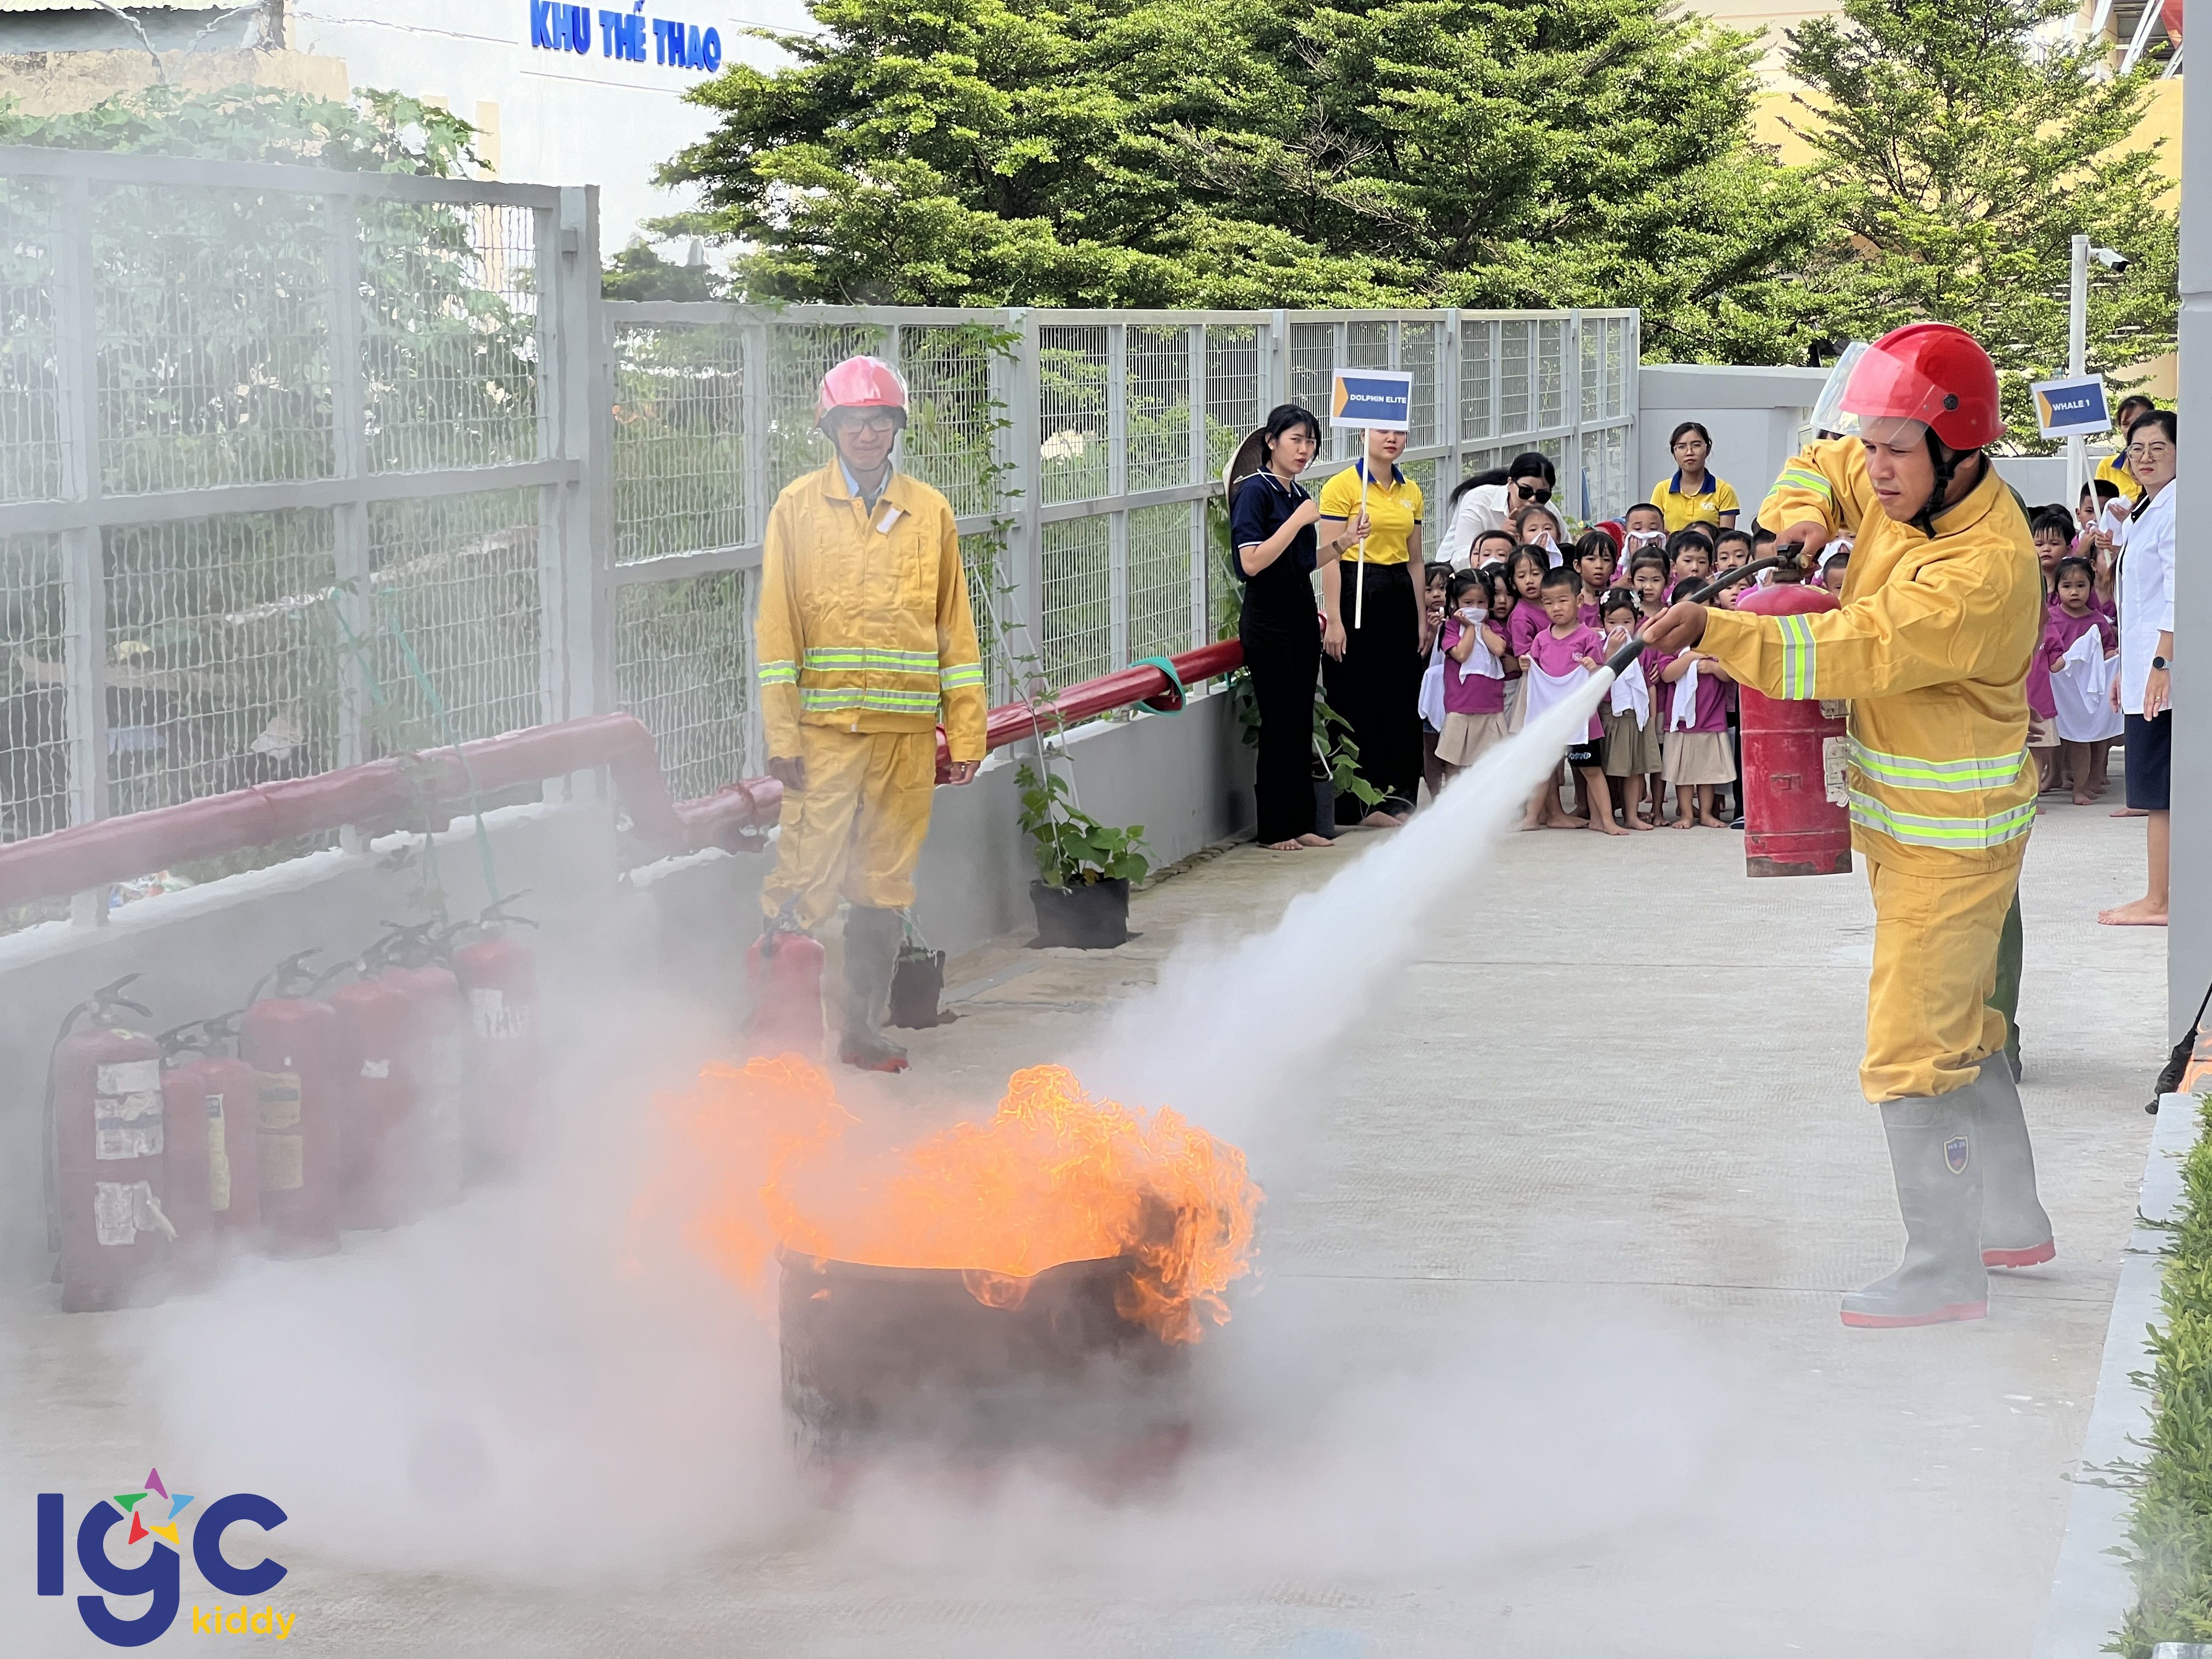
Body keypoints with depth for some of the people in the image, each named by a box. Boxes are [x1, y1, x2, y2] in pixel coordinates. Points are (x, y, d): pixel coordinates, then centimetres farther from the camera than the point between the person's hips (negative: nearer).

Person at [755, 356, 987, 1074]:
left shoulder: (930, 511, 11)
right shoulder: (799, 505, 3)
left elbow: (955, 627, 12)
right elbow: (777, 628, 0)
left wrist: (966, 732, 6)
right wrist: (781, 735, -7)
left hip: (907, 732, 3)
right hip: (826, 729, -3)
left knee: (886, 887, 7)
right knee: (805, 883, -9)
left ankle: (863, 1029, 17)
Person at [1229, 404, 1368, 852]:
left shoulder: (1299, 495, 13)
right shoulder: (1255, 492, -11)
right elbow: (1252, 563, -21)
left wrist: (1342, 540, 7)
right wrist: (1299, 520, -19)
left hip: (1302, 614, 8)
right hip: (1267, 619, -8)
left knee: (1302, 722, 9)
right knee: (1279, 722, -5)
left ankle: (1300, 823, 14)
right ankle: (1273, 829, 2)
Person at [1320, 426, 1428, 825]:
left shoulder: (1410, 492, 13)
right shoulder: (1343, 486, -7)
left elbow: (1415, 560, 17)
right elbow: (1330, 555, -11)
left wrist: (1423, 619, 13)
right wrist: (1333, 620, -16)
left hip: (1399, 597, 6)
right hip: (1357, 593, -6)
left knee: (1401, 700, 7)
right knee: (1359, 701, -2)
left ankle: (1395, 797, 16)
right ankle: (1361, 803, 4)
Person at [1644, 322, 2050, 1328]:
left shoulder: (1989, 568, -27)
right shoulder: (1910, 488, 0)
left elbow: (1850, 651, -34)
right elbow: (1820, 469, 20)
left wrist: (1714, 631, -41)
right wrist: (1803, 516, -3)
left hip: (1949, 835, -10)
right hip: (1903, 819, 10)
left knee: (1912, 1050, -9)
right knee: (1960, 1026, 21)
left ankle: (1944, 1273, 0)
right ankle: (2013, 1224, 36)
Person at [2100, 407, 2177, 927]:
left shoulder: (2178, 508, -13)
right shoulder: (2147, 511, 20)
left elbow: (2179, 592, -20)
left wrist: (2161, 664, -23)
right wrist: (2125, 669, 26)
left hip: (2166, 668, -10)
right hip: (2145, 666, 10)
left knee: (2159, 788, -8)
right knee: (2157, 789, 9)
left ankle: (2158, 902, -6)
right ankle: (2162, 897, 12)